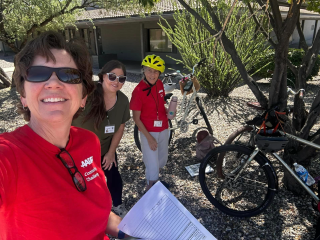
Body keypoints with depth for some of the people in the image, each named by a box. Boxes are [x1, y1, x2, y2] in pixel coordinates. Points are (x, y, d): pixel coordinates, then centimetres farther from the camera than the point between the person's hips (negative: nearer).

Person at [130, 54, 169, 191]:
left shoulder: (159, 84, -3)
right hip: (149, 132, -6)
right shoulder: (139, 91, -20)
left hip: (163, 129, 6)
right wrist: (149, 138, -16)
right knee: (152, 165, 1)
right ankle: (151, 187, 29)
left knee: (162, 160, 22)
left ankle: (155, 180, 49)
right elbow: (136, 118, -15)